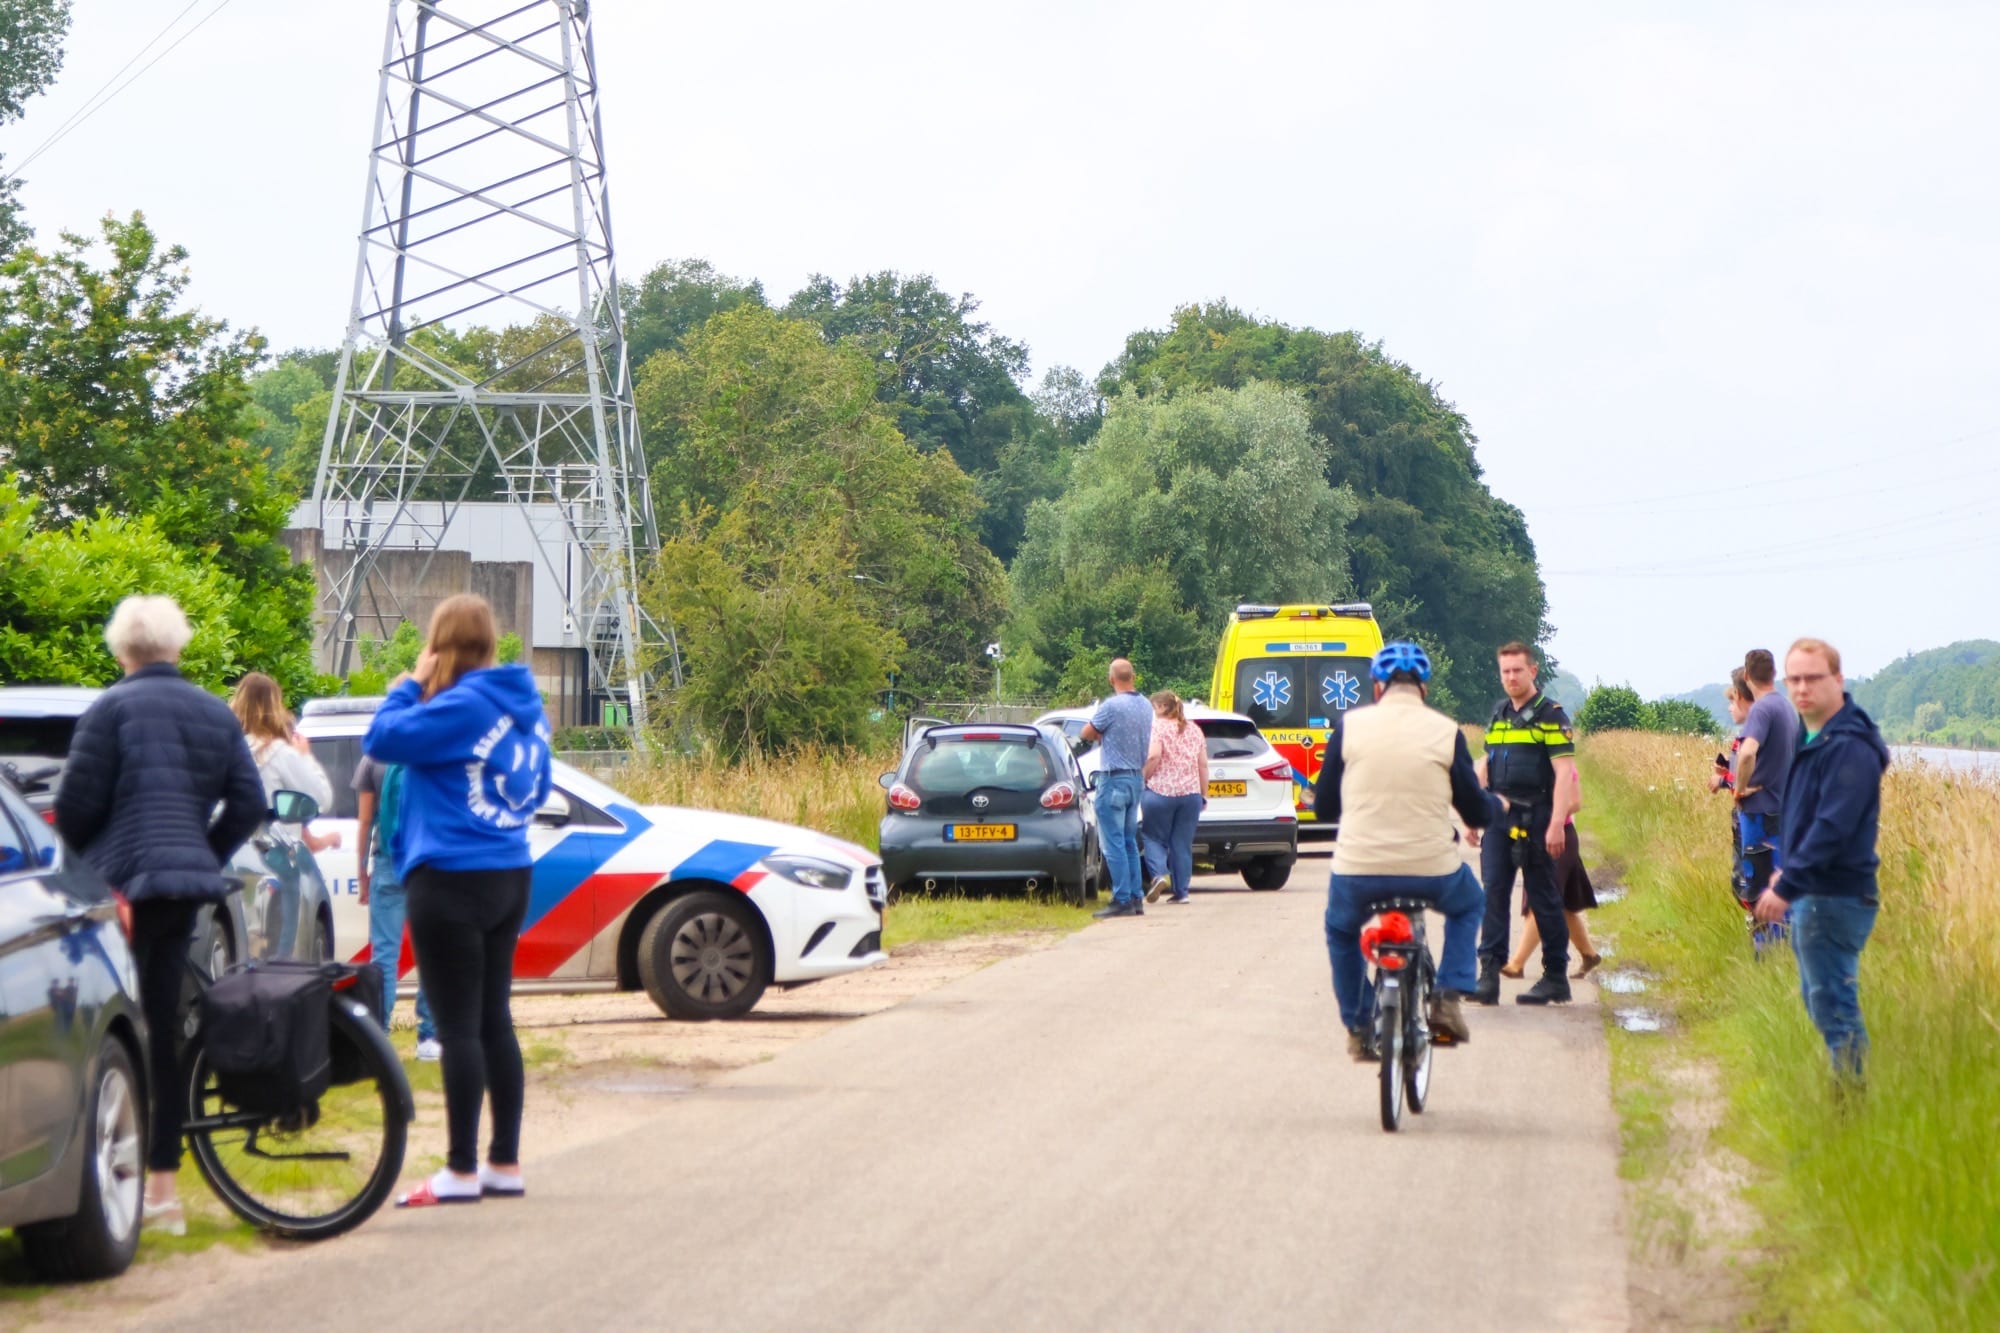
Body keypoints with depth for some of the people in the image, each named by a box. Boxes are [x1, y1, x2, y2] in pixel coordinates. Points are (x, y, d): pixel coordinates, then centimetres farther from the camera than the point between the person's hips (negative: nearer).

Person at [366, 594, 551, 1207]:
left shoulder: (462, 706, -18)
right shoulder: (524, 706, 9)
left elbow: (382, 739, -20)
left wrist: (411, 686, -4)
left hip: (452, 879, -9)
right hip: (509, 875, 9)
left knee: (458, 1026, -4)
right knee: (494, 1020, 14)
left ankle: (461, 1172, 0)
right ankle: (505, 1164, 18)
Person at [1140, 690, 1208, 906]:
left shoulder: (1157, 726, -4)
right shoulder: (1194, 730, 13)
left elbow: (1153, 756, -19)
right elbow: (1203, 765, 12)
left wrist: (1142, 779, -7)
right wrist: (1204, 794, 17)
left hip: (1161, 791, -5)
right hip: (1190, 792, 5)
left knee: (1154, 837, 8)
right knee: (1182, 844, 9)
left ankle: (1160, 874, -16)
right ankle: (1181, 892, 8)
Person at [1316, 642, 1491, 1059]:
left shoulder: (1350, 726, 0)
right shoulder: (1446, 731, 0)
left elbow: (1324, 809, 8)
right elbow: (1476, 812, 6)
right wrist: (1487, 811, 30)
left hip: (1358, 869, 0)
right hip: (1432, 870, 0)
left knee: (1341, 931, 32)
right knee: (1468, 905, 33)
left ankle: (1358, 1028, 25)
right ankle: (1448, 997, 16)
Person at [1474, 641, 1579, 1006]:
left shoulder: (1550, 715, -5)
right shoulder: (1498, 714, 15)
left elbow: (1564, 772, -11)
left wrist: (1556, 824, -19)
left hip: (1534, 817, -5)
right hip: (1499, 814, 5)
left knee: (1543, 897, 1)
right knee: (1493, 892, -5)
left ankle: (1556, 978, 10)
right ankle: (1489, 975, -6)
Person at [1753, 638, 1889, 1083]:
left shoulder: (1849, 746, -19)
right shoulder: (1810, 738, 12)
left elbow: (1834, 826, -26)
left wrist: (1787, 886, -26)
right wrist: (1787, 870, 17)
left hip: (1835, 898, -10)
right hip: (1810, 895, 10)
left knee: (1834, 1009, -7)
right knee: (1818, 1001, 17)